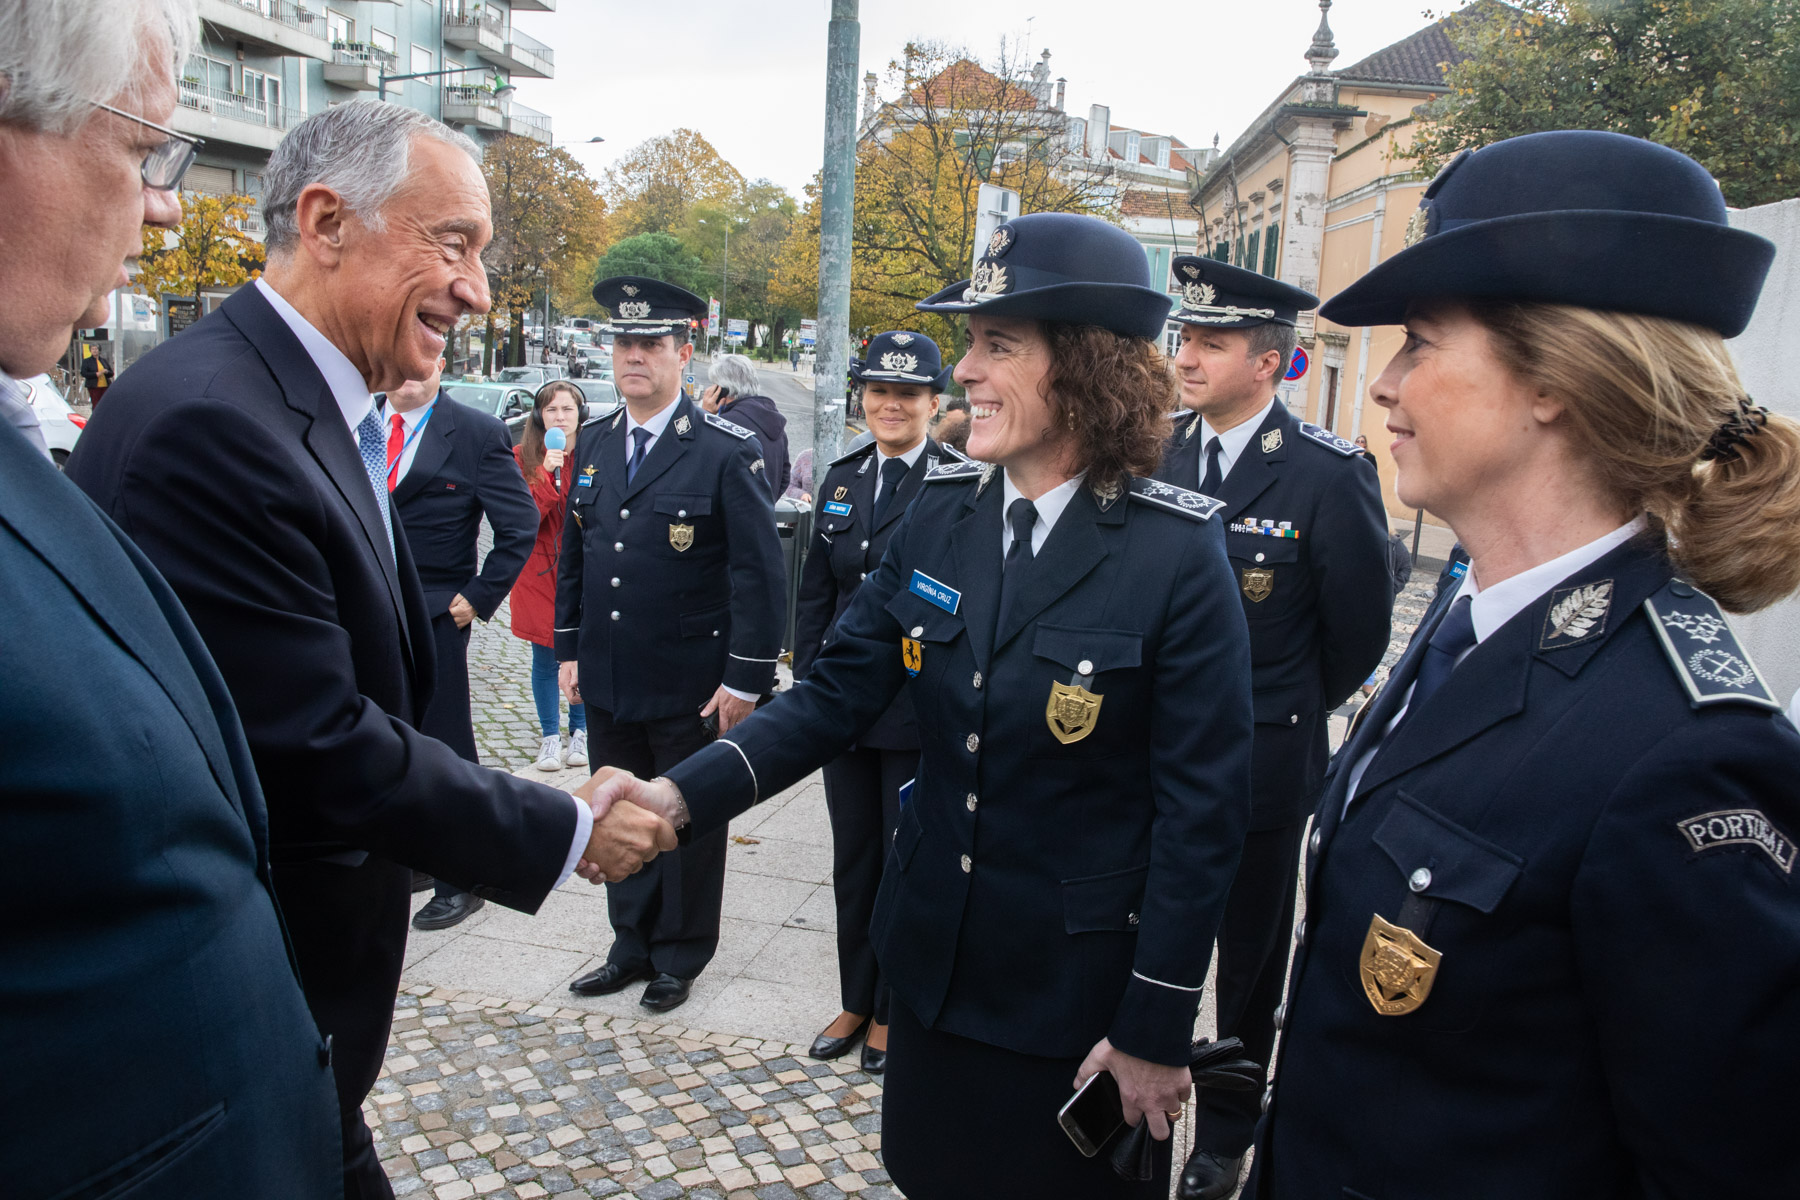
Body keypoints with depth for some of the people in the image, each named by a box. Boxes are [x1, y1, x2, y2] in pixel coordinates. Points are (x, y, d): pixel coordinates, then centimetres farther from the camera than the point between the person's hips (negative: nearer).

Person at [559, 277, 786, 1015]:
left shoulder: (728, 452, -12)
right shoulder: (592, 444, 7)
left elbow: (760, 573, -13)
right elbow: (572, 554, 15)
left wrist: (746, 678, -15)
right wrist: (568, 648, 11)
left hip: (690, 690, -5)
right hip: (607, 683, 6)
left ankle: (680, 955, 29)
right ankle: (633, 946, 34)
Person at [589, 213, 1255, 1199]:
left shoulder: (1178, 554, -18)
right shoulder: (940, 514, -4)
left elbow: (1201, 811, -16)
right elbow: (837, 691, -5)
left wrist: (1155, 1033, -13)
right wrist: (684, 794, -20)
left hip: (1078, 990, -4)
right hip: (932, 960, 5)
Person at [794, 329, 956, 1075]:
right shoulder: (842, 480, 9)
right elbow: (814, 592, 12)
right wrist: (806, 684, 6)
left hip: (920, 711, -5)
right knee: (853, 858, 16)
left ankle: (895, 1011, 27)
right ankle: (856, 1000, 33)